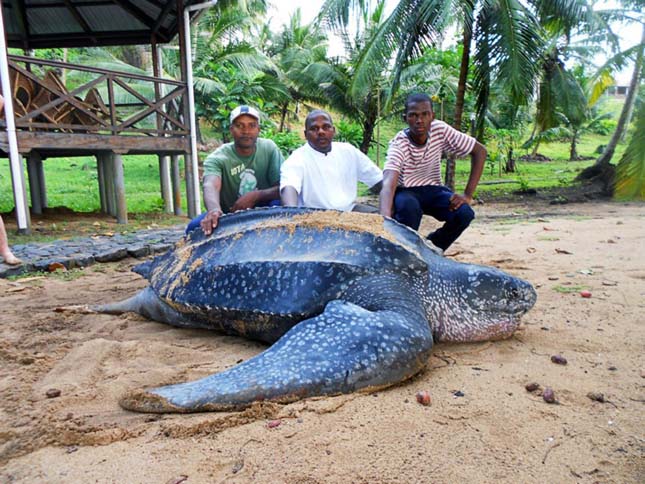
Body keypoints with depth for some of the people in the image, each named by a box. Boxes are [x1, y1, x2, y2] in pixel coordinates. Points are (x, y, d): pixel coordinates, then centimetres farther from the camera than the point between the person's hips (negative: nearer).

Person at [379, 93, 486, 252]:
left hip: (431, 190, 4)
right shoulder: (399, 144, -27)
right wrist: (386, 220, -63)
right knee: (409, 207, -38)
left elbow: (480, 151, -10)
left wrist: (468, 195, -18)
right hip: (405, 192, -3)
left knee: (465, 213, -23)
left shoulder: (440, 130, -18)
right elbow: (389, 184, -44)